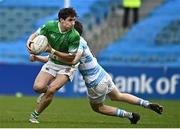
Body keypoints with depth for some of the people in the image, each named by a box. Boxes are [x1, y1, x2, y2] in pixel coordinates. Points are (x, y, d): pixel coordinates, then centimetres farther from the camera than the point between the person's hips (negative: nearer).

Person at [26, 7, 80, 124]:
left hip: (67, 66, -3)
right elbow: (35, 35, -1)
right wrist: (29, 42, -24)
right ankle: (47, 91, 23)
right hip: (52, 63, 3)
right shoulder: (50, 26, -16)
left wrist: (53, 51, -27)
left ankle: (35, 115, -2)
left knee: (51, 90, -21)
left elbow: (71, 57, -19)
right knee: (38, 87, -15)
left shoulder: (74, 36, -25)